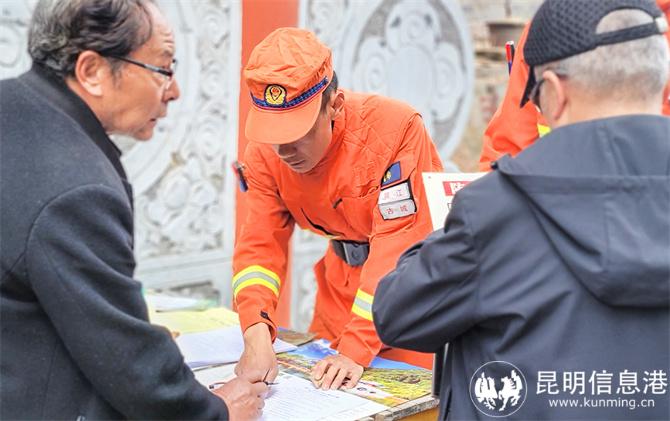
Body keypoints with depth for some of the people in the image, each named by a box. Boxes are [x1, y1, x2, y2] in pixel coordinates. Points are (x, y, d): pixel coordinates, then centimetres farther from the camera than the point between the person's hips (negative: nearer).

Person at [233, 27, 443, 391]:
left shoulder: (396, 127, -30)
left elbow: (397, 248, -30)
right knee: (323, 389, 13)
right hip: (343, 276, 5)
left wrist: (355, 349, -33)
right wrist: (257, 333, -32)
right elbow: (261, 242, -15)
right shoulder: (264, 151, -14)